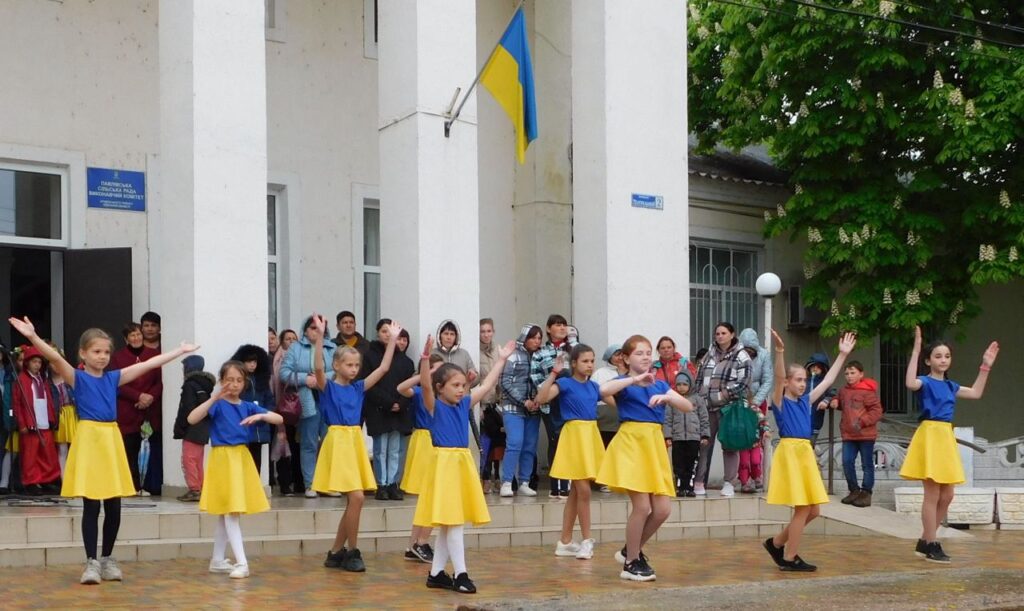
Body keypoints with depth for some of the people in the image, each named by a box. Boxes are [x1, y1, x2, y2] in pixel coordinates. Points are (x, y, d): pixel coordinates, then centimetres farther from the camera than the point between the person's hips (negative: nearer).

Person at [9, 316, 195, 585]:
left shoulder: (114, 377, 10)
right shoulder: (77, 377, -2)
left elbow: (149, 364, 14)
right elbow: (55, 358, -19)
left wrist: (180, 351, 18)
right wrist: (33, 337, -34)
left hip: (112, 439, 5)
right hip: (89, 438, -5)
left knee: (114, 507, 7)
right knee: (91, 505, -2)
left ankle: (108, 559, 21)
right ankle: (91, 562, 6)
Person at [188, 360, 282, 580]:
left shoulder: (248, 406, 6)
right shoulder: (217, 404, -8)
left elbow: (279, 419, 2)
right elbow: (192, 419, -23)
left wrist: (260, 416, -18)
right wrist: (214, 398, -29)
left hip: (242, 458, 6)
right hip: (223, 459, -6)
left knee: (227, 513, 13)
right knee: (230, 512, -8)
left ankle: (217, 560, 22)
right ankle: (241, 562, -12)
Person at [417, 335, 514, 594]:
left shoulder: (464, 405, 10)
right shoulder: (435, 406, -7)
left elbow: (487, 385, 18)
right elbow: (425, 385, -24)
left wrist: (502, 359, 19)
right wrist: (425, 358, -37)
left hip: (463, 463, 7)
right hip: (444, 463, -7)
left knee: (449, 524, 10)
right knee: (452, 522, -6)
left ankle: (436, 573, 18)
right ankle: (461, 574, -4)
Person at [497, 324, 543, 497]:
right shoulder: (513, 356, -3)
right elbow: (506, 382, -7)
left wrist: (539, 400, -8)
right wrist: (524, 402, -11)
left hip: (533, 409, 5)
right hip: (514, 408, -5)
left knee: (530, 447, 4)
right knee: (514, 444, -13)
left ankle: (524, 483, 10)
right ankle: (506, 483, -8)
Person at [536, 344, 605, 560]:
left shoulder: (594, 386, 10)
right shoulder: (565, 383, -8)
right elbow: (541, 398, -23)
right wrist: (553, 374, -26)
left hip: (591, 435, 7)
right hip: (574, 434, -7)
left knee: (575, 491, 11)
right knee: (583, 490, -7)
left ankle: (565, 542, 18)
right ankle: (587, 540, 4)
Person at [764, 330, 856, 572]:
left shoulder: (806, 401, 14)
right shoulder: (780, 401, -4)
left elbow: (828, 380, 18)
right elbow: (778, 378, -22)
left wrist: (843, 354, 17)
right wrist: (779, 352, -37)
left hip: (806, 453, 8)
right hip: (789, 452, -8)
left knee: (812, 511, 8)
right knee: (802, 509, -6)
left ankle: (777, 543, 23)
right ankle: (789, 559, 4)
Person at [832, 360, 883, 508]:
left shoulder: (868, 391, -11)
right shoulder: (843, 391, 9)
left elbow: (876, 411, -14)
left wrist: (862, 421, -23)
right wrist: (835, 403, 8)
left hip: (866, 434, -6)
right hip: (848, 435, 6)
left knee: (867, 464, 4)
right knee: (847, 462, 2)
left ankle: (866, 493, 11)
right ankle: (854, 490, 15)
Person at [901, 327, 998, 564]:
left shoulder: (950, 385, 14)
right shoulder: (925, 382, -8)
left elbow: (976, 393, 22)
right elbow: (911, 383, -31)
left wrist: (986, 366, 16)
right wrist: (916, 351, -31)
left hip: (946, 437, 8)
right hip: (930, 436, -8)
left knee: (946, 496, 9)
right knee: (933, 495, -5)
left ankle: (924, 542, 19)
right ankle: (931, 545, 2)